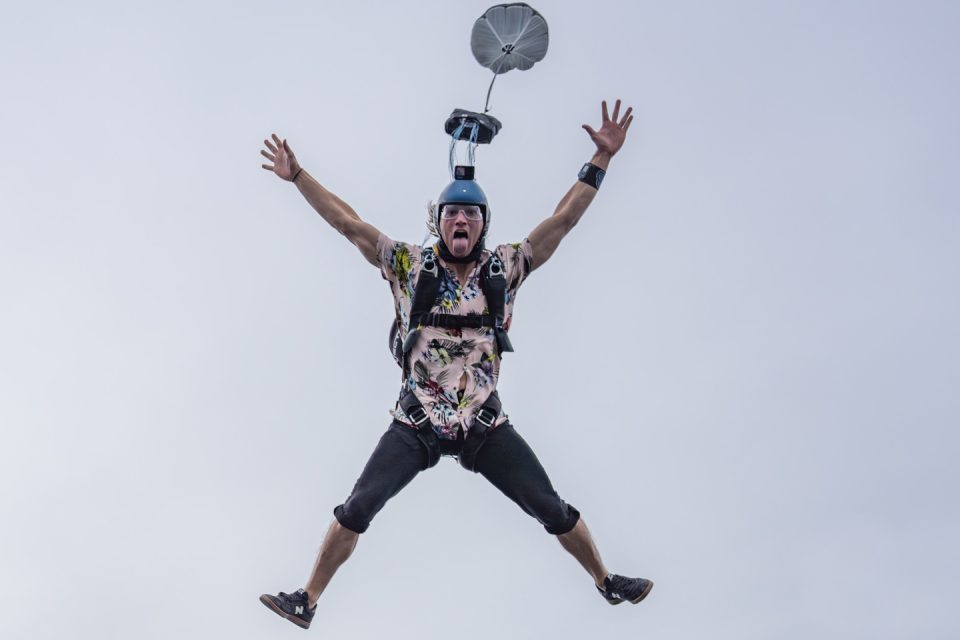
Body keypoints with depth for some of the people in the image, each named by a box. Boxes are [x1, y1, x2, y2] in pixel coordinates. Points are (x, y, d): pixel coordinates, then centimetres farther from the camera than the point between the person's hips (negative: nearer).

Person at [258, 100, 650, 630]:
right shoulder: (409, 266, -2)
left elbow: (564, 219, -1)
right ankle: (307, 600, 11)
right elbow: (348, 223, -3)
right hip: (415, 424, -1)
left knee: (552, 510, 5)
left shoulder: (504, 267, 0)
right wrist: (297, 176, -6)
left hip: (486, 424, 1)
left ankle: (606, 582, 26)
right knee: (356, 510, -6)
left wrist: (601, 159, -4)